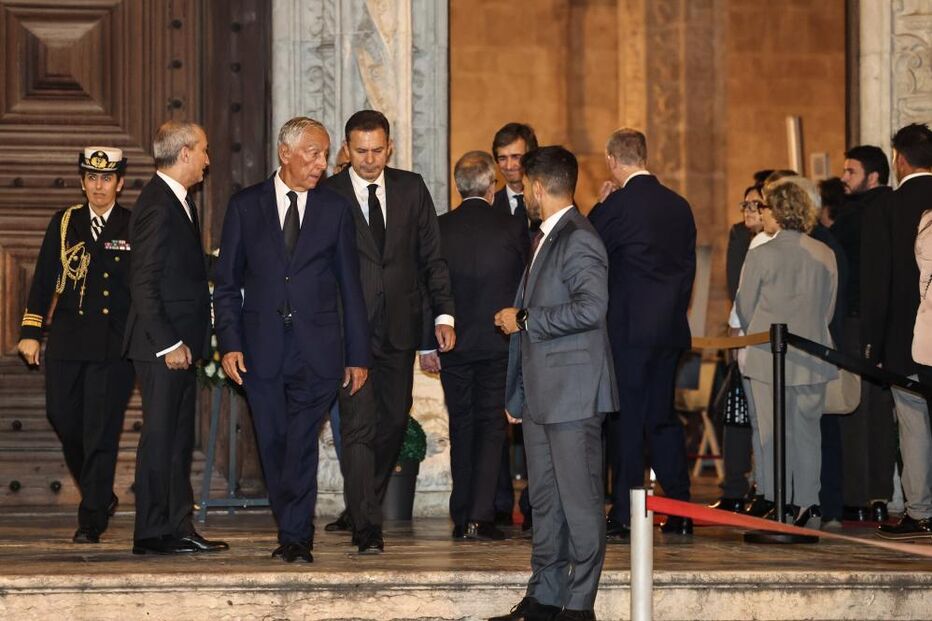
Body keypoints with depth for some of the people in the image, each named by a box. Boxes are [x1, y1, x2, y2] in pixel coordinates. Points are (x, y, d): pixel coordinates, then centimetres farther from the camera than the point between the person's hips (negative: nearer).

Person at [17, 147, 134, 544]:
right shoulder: (65, 223, 9)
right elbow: (43, 280, 9)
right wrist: (30, 331, 3)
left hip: (114, 345, -3)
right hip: (67, 340, 3)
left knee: (101, 433, -5)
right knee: (63, 419, 4)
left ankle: (91, 522, -1)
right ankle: (100, 496, 27)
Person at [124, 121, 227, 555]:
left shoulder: (177, 201, 15)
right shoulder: (157, 206, -16)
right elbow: (144, 284, -19)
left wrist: (188, 341, 15)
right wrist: (169, 343, -20)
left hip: (179, 341, 10)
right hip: (164, 344, -10)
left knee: (179, 438, 12)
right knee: (160, 437, -5)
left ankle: (178, 530, 18)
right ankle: (152, 533, 1)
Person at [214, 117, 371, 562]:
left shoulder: (335, 209, 7)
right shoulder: (245, 206, 6)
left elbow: (349, 287, 10)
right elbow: (227, 283, 7)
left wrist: (357, 355, 7)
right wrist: (229, 343, -4)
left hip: (317, 350, -1)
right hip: (261, 349, 1)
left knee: (302, 443, -12)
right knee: (274, 447, 5)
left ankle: (295, 537, -10)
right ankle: (294, 534, 16)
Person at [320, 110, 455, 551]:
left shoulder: (411, 189, 6)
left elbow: (431, 257, 8)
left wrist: (443, 314, -1)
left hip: (399, 328, 4)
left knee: (393, 422, 12)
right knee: (359, 426, -10)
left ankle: (362, 509, 29)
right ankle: (366, 523, -10)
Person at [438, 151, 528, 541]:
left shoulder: (437, 230, -3)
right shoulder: (513, 230, -7)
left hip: (453, 344, 2)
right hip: (498, 343, -2)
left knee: (461, 428, 12)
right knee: (491, 427, 2)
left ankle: (462, 518, 13)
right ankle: (481, 517, -8)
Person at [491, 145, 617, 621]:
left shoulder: (578, 240, -13)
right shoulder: (544, 239, 19)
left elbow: (591, 307, -26)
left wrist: (524, 321, -15)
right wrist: (517, 396, 21)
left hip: (572, 393, -10)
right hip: (540, 394, 10)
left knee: (579, 500, -4)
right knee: (544, 498, 13)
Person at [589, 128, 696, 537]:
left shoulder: (617, 206, -12)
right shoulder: (679, 205, 9)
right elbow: (689, 266, 14)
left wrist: (600, 204, 7)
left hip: (629, 330, -6)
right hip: (670, 330, 6)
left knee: (626, 419, -2)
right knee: (663, 417, 14)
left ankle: (624, 515, -1)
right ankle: (681, 510, 14)